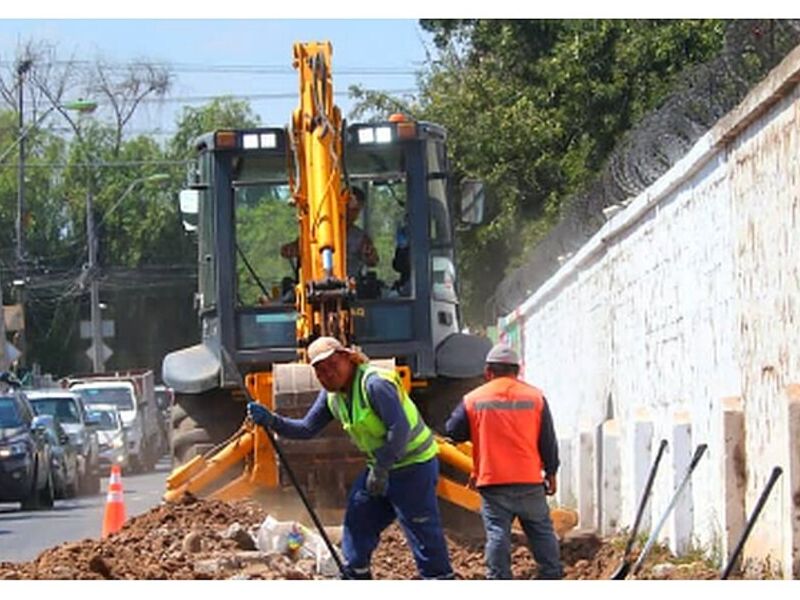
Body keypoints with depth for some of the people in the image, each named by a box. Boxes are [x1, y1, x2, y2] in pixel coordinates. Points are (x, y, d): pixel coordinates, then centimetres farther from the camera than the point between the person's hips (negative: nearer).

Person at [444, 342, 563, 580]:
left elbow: (452, 433, 6)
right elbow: (548, 440, 5)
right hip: (530, 480, 1)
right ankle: (552, 577, 12)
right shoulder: (535, 397, 2)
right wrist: (551, 472, 15)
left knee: (497, 533, 1)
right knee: (542, 531, 11)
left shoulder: (473, 400, -1)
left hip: (492, 482, -1)